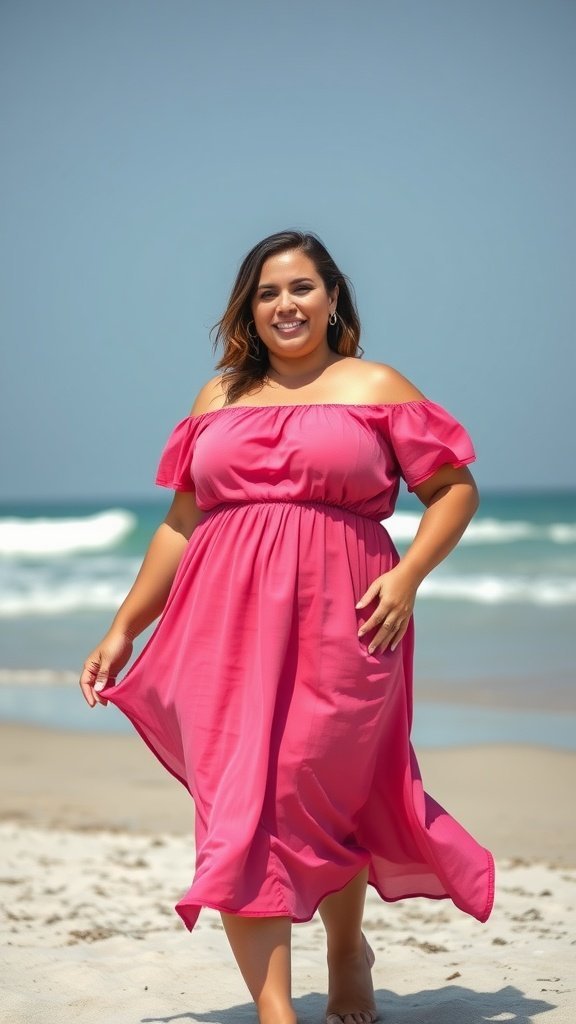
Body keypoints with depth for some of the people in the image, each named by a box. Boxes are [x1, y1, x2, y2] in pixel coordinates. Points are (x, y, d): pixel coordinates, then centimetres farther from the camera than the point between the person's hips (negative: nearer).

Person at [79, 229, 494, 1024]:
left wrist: (408, 576, -8)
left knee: (321, 803, 0)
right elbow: (181, 524, 20)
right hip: (227, 626, 3)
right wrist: (124, 628, 17)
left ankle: (347, 950, 31)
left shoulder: (375, 389, 8)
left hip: (338, 627, -2)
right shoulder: (220, 398, 18)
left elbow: (456, 488, 7)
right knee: (236, 809, -9)